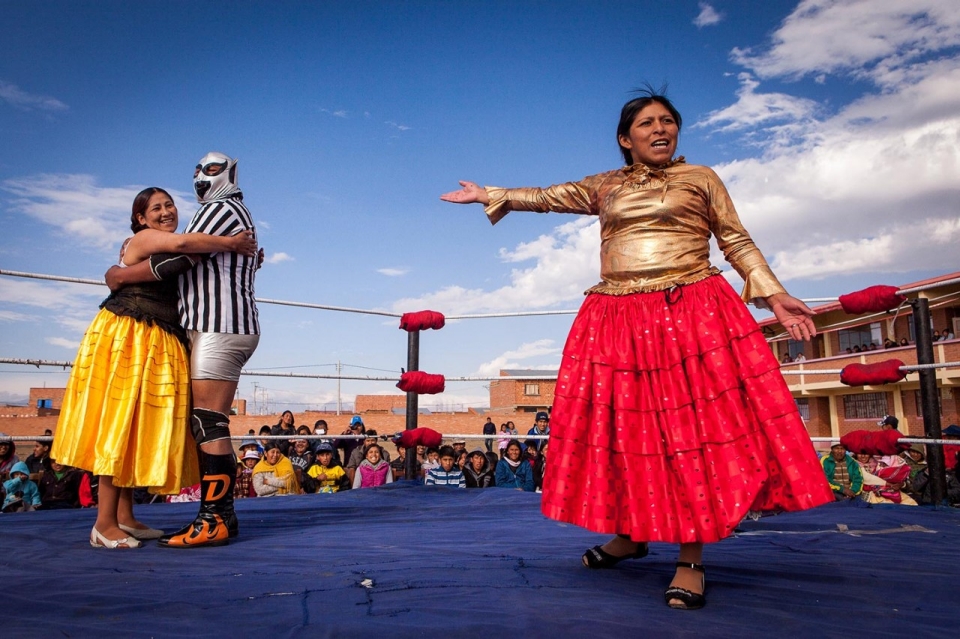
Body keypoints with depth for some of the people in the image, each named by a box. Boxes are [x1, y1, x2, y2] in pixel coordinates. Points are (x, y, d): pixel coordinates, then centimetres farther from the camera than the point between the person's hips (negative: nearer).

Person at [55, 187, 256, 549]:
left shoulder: (174, 256, 22)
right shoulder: (142, 240, -2)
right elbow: (182, 243, -21)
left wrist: (243, 253, 8)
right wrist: (231, 243, -12)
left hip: (162, 344, 8)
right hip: (126, 338, -8)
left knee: (143, 429, 6)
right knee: (119, 424, -9)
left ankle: (124, 517, 12)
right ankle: (104, 525, -5)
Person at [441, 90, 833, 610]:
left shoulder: (700, 178, 13)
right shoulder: (605, 187, 18)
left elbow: (738, 242, 11)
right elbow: (548, 197, 22)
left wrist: (774, 295, 0)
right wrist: (489, 195, 21)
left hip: (693, 313, -2)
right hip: (617, 320, 3)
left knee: (693, 428, -8)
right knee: (621, 427, 3)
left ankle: (691, 560, 1)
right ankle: (629, 533, 22)